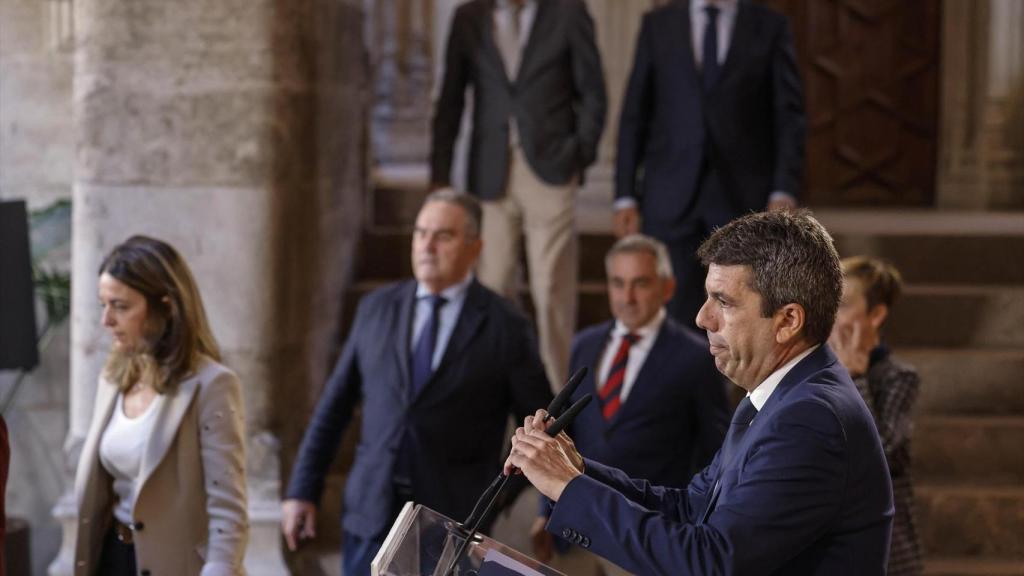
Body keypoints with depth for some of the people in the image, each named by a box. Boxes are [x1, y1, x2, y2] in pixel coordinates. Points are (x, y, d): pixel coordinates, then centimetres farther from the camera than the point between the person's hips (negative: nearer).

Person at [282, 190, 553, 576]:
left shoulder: (505, 328, -3)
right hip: (371, 515, 3)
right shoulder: (376, 309, 7)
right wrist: (302, 489, 7)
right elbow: (334, 406, 10)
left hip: (452, 521, -3)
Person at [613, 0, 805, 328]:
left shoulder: (770, 27, 4)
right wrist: (625, 196, 1)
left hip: (743, 195, -1)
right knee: (672, 316, -3)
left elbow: (789, 116, 2)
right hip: (670, 198, 1)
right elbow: (634, 116, 8)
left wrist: (784, 192, -9)